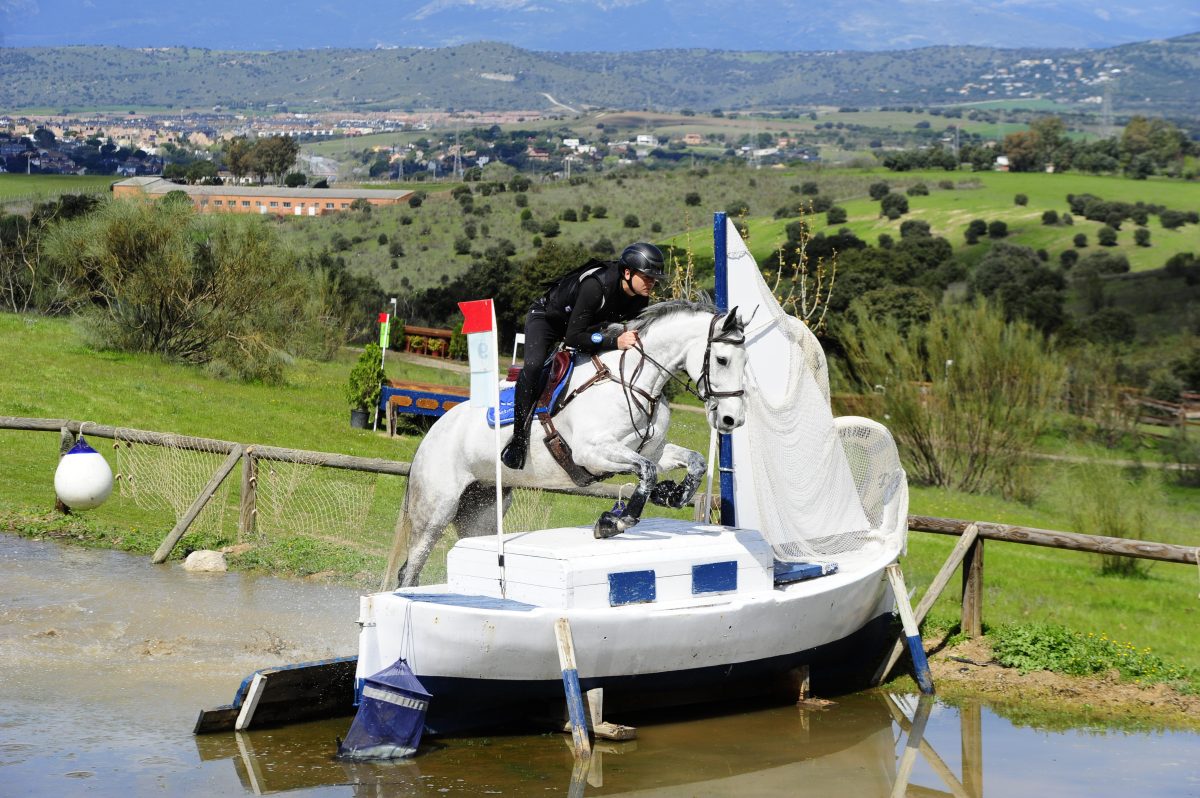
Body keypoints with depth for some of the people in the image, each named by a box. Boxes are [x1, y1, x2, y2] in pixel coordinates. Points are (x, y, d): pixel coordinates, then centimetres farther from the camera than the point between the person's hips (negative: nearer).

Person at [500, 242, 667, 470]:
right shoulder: (596, 286, -40)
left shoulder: (640, 299, -17)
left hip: (584, 323, 8)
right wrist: (615, 341, -50)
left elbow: (633, 332, 1)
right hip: (546, 317, -8)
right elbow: (573, 337, -41)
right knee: (533, 366, -31)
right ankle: (518, 442, -25)